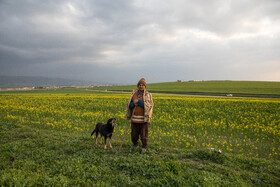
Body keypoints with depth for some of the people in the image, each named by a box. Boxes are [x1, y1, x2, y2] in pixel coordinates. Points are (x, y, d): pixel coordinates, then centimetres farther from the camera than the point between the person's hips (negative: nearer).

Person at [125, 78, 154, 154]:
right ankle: (135, 146, 35)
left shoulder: (148, 95, -3)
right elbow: (129, 104, 9)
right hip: (135, 118, 3)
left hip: (144, 119, -3)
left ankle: (144, 147, 24)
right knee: (134, 134, 11)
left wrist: (139, 101, -19)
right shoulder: (134, 94, 7)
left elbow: (149, 105, -14)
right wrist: (133, 104, -14)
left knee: (144, 134, 2)